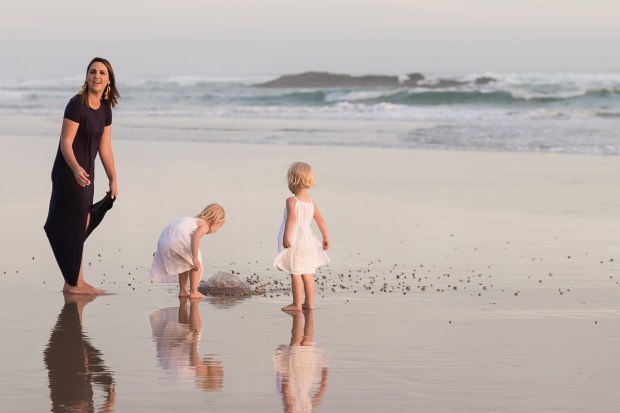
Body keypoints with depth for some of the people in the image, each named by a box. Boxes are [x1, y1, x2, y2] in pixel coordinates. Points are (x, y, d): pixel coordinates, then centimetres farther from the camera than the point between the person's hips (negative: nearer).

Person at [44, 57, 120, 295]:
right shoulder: (77, 105, -17)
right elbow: (66, 143, -20)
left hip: (86, 173, 8)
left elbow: (105, 148, 13)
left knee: (82, 226, 14)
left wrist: (113, 179, 15)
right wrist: (76, 169, -35)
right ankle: (73, 283, 6)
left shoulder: (105, 109, 7)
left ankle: (76, 281, 23)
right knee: (74, 226, -3)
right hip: (69, 172, -8)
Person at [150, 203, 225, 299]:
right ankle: (194, 292, 11)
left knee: (185, 264, 28)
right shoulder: (205, 226, 4)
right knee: (196, 265, 9)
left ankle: (183, 291, 31)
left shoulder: (195, 221, 31)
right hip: (178, 237, -9)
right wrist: (195, 258, -20)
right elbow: (195, 236, -16)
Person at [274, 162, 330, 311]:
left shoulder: (291, 201, -12)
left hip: (294, 242, -7)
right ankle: (309, 303, 18)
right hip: (308, 241, 7)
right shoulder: (311, 202, 8)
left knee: (295, 274, -3)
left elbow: (291, 217, -28)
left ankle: (297, 304, -1)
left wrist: (286, 237, -33)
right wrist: (325, 238, 21)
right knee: (307, 273, 14)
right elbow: (320, 220, 12)